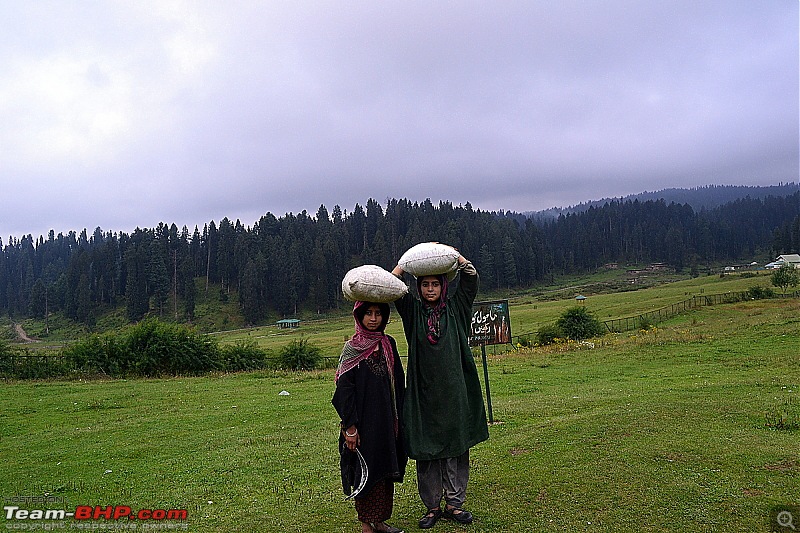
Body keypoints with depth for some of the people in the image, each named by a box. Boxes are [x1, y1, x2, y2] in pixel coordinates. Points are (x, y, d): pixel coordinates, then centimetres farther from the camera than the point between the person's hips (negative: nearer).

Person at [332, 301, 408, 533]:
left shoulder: (388, 344, 7)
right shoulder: (352, 349, -8)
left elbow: (398, 383, 12)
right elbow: (344, 389, -11)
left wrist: (399, 417, 10)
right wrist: (350, 426, -15)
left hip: (387, 421, 6)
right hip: (364, 422, -5)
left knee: (385, 470, 12)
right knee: (366, 472, 2)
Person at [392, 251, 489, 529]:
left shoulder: (455, 307, 6)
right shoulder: (413, 310, 4)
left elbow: (471, 276, -1)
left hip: (454, 392, 1)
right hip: (423, 392, 0)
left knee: (456, 446, 7)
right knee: (426, 448, 6)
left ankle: (454, 504, 19)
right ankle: (432, 506, 18)